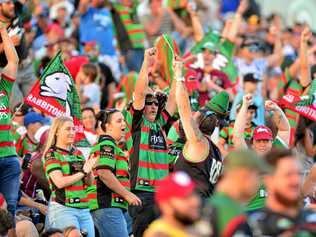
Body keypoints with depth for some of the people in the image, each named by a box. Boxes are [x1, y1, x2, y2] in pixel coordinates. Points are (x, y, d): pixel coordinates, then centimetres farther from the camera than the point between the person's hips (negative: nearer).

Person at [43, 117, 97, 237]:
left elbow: (89, 182, 13)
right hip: (62, 208, -6)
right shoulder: (51, 154, -1)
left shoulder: (78, 153, 17)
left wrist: (89, 170, -8)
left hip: (84, 208, 6)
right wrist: (83, 172, -9)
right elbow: (59, 182, -13)